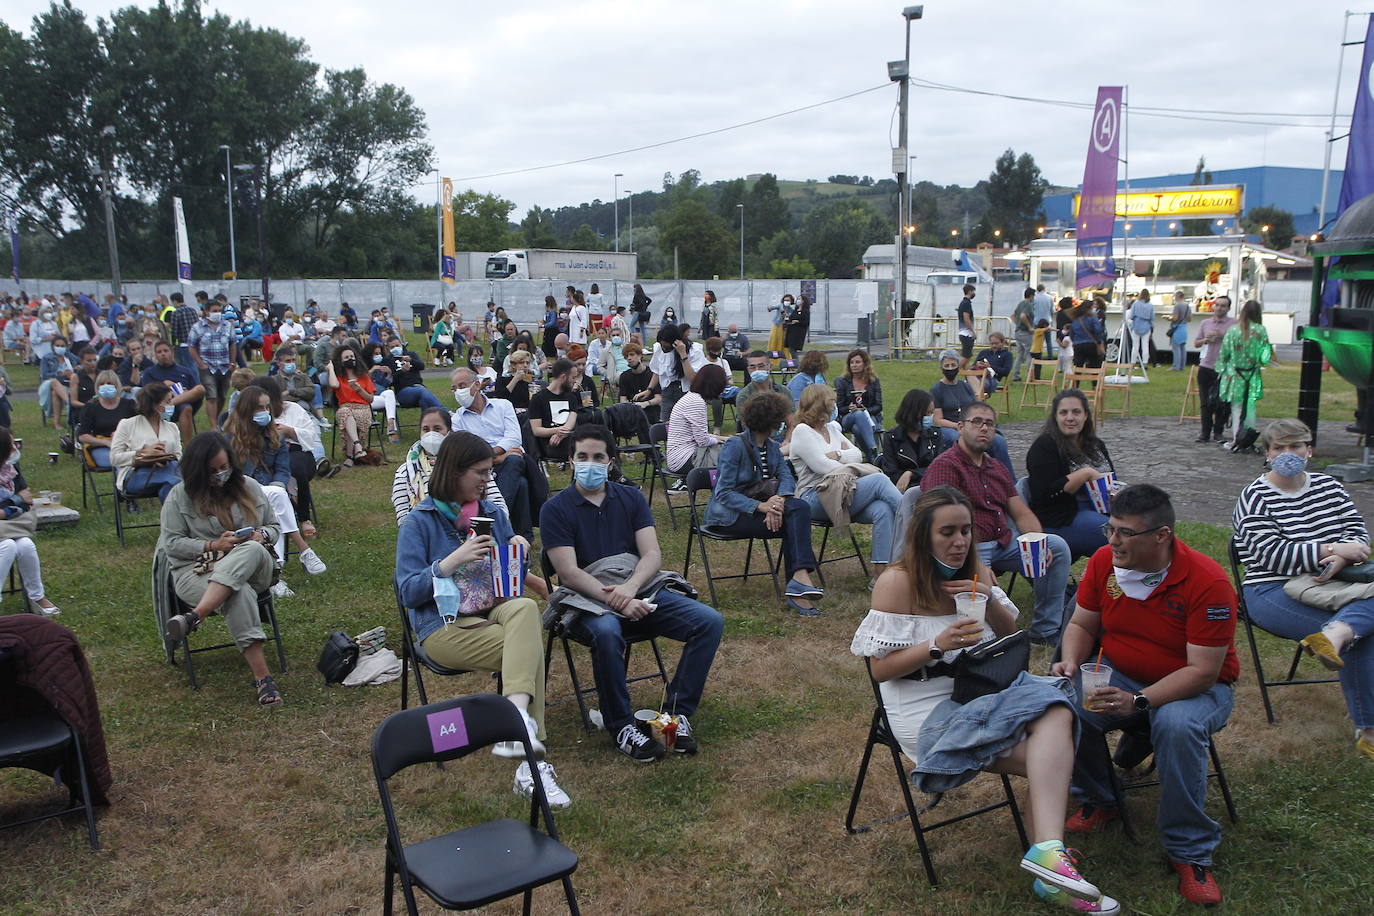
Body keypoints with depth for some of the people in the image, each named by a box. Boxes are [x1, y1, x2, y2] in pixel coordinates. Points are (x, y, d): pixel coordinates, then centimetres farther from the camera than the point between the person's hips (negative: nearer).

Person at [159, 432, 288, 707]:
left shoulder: (249, 487, 14)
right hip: (197, 570, -2)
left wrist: (260, 536, -4)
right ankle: (262, 677, -42)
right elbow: (171, 542, 0)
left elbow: (274, 526, 20)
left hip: (252, 569, 3)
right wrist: (213, 546, -13)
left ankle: (193, 617, -48)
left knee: (252, 550, -38)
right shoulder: (180, 496, 5)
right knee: (240, 595, -38)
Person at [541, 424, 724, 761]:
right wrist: (615, 600, -24)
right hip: (588, 600, -4)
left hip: (642, 590, 4)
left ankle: (677, 711, -7)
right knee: (606, 631, -39)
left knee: (710, 621, -17)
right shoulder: (556, 509, -1)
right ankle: (621, 726, -18)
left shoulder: (631, 497, 11)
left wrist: (630, 588, -21)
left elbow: (653, 554, 0)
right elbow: (569, 573, -11)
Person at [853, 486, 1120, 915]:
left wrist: (989, 599, -5)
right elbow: (879, 668, -11)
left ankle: (1047, 851, -34)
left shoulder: (976, 570, 9)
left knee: (1056, 712, -26)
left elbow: (1010, 635, 16)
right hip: (929, 709, -6)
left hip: (984, 687, 6)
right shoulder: (896, 582, -11)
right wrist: (937, 645, -25)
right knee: (1049, 758, -23)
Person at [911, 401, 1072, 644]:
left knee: (1057, 546, -8)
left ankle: (1046, 631, -3)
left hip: (1002, 545, 8)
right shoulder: (945, 465, -6)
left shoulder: (997, 468, 23)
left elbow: (1022, 514, 19)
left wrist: (1039, 544, -3)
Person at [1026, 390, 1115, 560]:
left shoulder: (1096, 445, 17)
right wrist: (1085, 474, -18)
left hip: (1100, 510, 8)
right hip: (1059, 522, -8)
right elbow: (1046, 493, -18)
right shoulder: (1044, 447, -7)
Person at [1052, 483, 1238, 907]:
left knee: (1178, 724, -37)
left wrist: (1138, 701, -35)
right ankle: (1097, 799, 4)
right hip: (1116, 675, 4)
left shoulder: (1207, 583, -23)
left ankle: (1190, 852, -16)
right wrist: (1071, 663, -17)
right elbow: (1082, 625, 5)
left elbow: (1203, 672, -24)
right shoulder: (1103, 561, -9)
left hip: (1195, 687, -4)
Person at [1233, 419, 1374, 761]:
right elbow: (1272, 554, -14)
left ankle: (1332, 635, -47)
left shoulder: (1329, 486, 15)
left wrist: (1344, 557, -16)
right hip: (1274, 592, -6)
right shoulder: (1255, 498, -3)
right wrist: (1332, 550, -19)